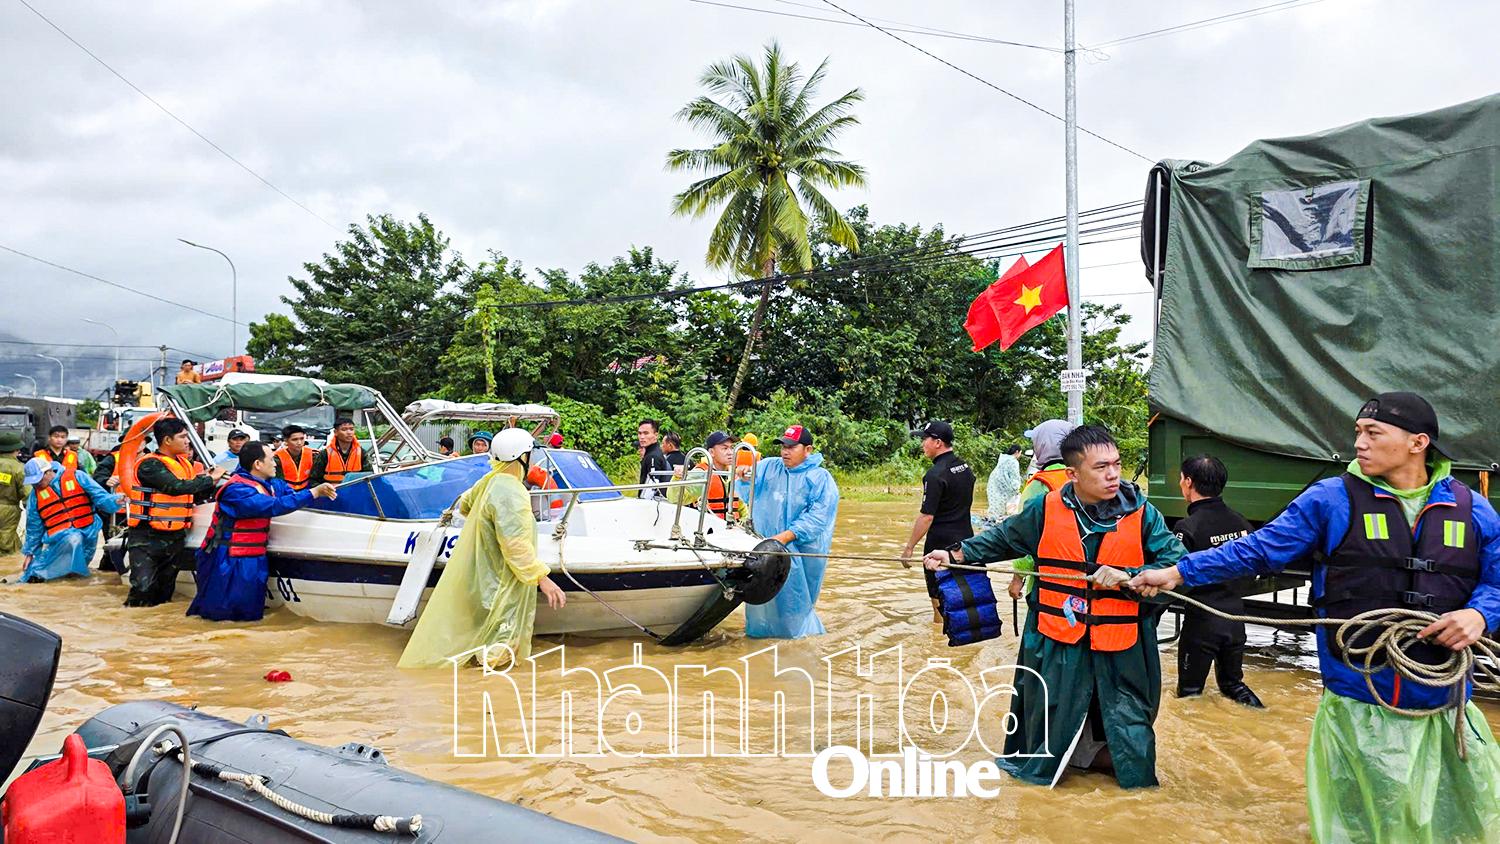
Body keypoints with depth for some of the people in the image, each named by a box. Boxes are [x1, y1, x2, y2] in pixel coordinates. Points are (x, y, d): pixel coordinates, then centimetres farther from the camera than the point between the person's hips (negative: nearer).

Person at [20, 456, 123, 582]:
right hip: (58, 538, -2)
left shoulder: (76, 477, 0)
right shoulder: (35, 495, 10)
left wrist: (115, 500, -22)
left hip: (87, 533, 2)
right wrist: (29, 552, 22)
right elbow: (33, 527, 19)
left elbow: (100, 497, -2)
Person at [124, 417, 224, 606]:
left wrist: (210, 483, -3)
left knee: (165, 592, 13)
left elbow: (194, 497, 15)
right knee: (143, 588, -15)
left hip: (175, 538, 8)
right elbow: (176, 487, -24)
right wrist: (209, 479, -14)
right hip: (146, 538, -8)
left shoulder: (185, 464, 11)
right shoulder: (149, 465, -12)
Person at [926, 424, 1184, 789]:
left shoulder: (1141, 514, -6)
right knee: (1048, 728, 15)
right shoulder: (1045, 510, -4)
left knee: (1130, 739, 7)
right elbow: (1003, 539, 14)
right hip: (1055, 645, 0)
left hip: (1120, 652, 0)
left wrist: (1126, 577, -19)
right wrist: (956, 554, 12)